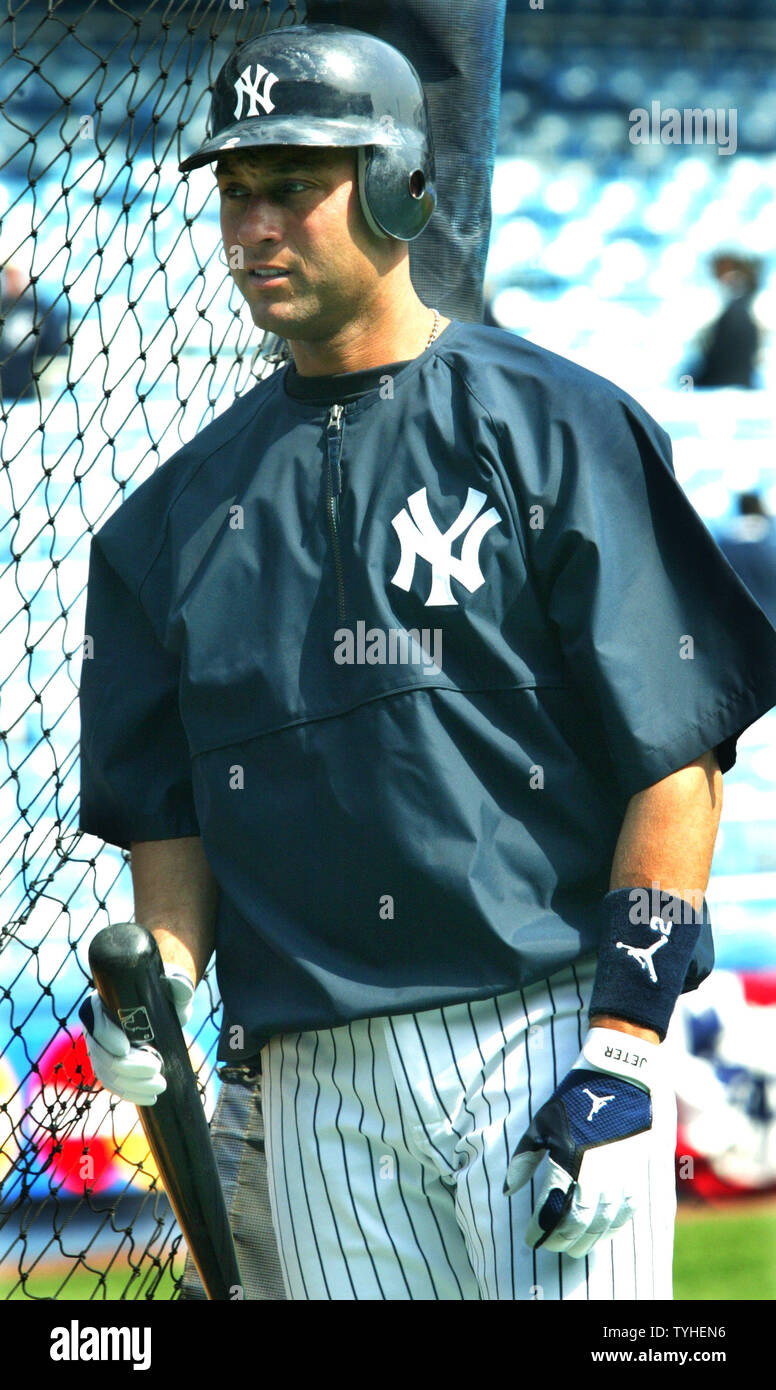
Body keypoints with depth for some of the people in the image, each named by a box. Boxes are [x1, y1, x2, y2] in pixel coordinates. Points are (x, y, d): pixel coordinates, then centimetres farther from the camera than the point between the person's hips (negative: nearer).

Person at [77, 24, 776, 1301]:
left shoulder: (554, 429, 0)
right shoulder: (181, 513, 15)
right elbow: (170, 807, 18)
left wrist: (623, 1049, -12)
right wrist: (160, 980, -3)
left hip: (547, 1037, -4)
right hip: (318, 1085, 5)